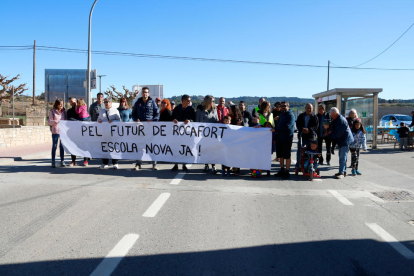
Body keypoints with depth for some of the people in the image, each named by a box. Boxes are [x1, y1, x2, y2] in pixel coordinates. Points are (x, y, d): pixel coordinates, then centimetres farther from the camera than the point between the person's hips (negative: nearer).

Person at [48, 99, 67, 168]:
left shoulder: (64, 111, 12)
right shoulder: (52, 111, 2)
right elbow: (49, 122, 0)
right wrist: (54, 121, -20)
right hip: (55, 131, -3)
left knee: (62, 146, 6)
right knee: (54, 146, 1)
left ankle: (62, 161, 14)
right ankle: (53, 162, 6)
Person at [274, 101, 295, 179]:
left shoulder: (290, 115, -9)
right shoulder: (281, 115, 18)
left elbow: (287, 126, -20)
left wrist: (276, 129, -15)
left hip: (287, 138, -8)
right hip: (279, 138, 8)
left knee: (287, 156, -2)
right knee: (280, 155, 12)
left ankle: (287, 172, 5)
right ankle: (282, 170, 22)